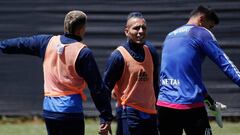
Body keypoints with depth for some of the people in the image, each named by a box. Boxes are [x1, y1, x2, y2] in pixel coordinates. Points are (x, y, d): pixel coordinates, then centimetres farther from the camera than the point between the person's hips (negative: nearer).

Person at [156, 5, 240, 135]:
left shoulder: (170, 36, 21)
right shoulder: (201, 33, -2)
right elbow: (225, 63, -8)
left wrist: (206, 96, 31)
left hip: (164, 105, 7)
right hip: (190, 105, -7)